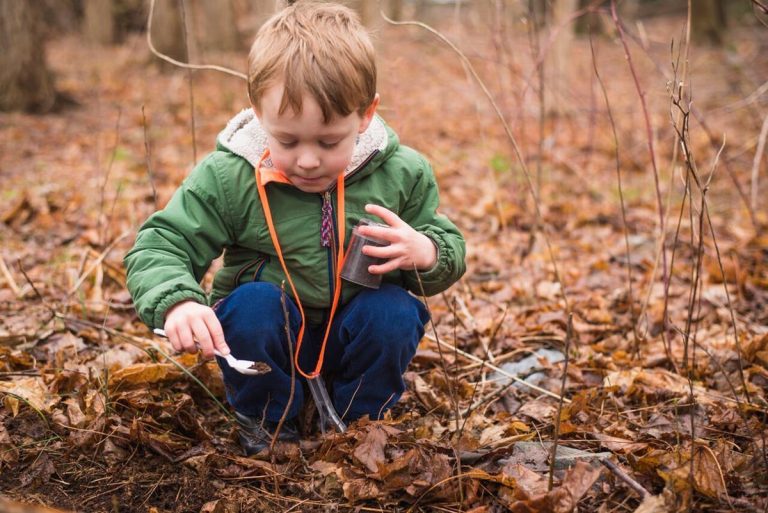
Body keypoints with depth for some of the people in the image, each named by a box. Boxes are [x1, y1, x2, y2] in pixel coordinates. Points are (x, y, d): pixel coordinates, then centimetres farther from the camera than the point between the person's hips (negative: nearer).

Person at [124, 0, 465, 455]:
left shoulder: (401, 175, -11)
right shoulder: (228, 178, -17)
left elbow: (450, 248, 1)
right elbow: (160, 246, -14)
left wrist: (426, 253, -25)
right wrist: (176, 301, -37)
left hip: (358, 340, 2)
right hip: (267, 335, -1)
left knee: (395, 311, -28)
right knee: (252, 303, -31)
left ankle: (356, 426, -2)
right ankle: (267, 426, -5)